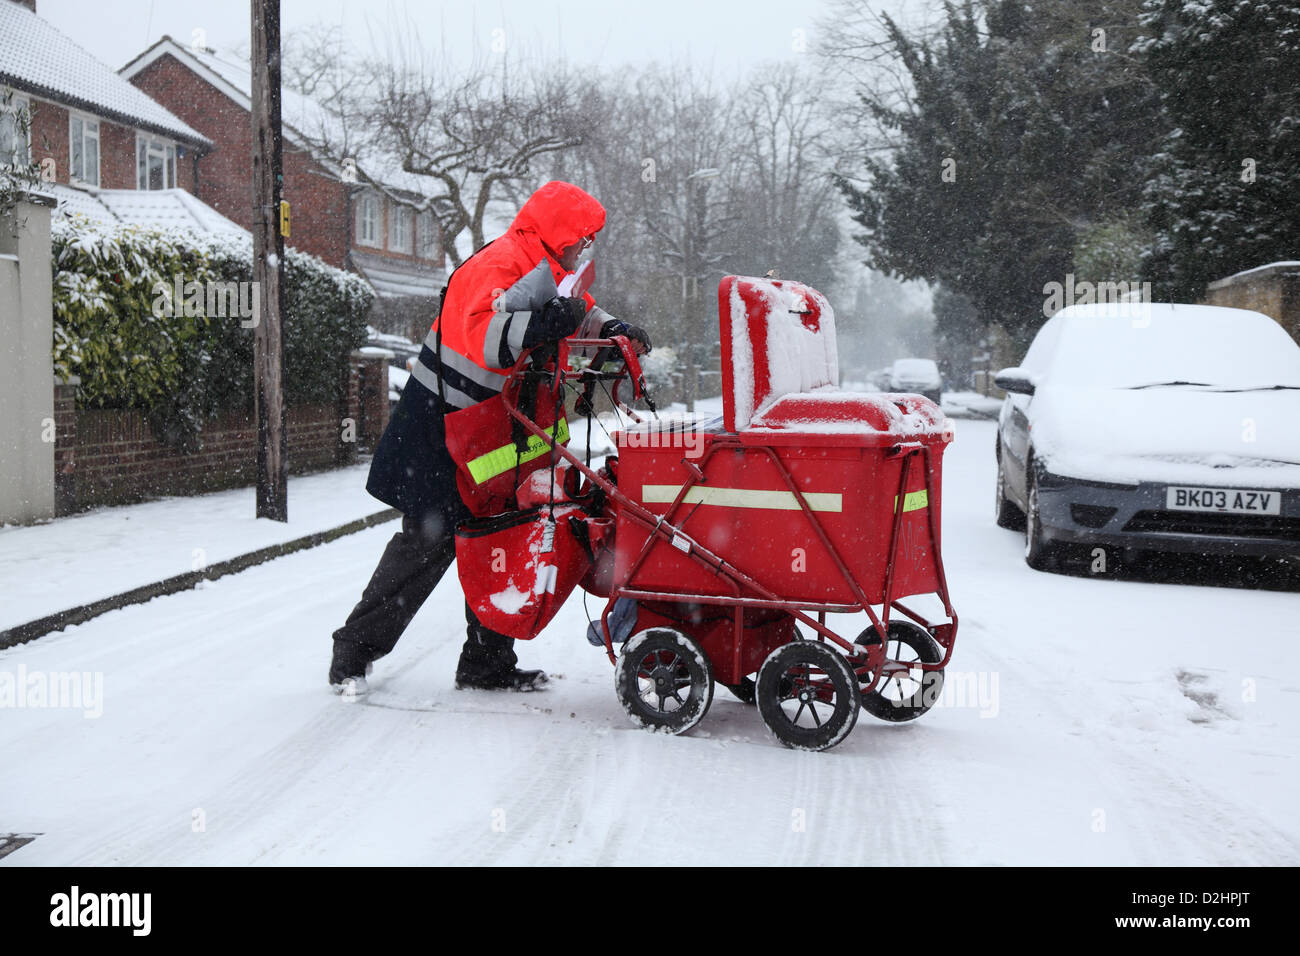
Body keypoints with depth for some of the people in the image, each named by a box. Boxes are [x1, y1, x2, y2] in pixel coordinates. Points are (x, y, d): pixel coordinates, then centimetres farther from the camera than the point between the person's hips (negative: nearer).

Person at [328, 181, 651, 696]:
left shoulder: (548, 270, 11)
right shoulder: (498, 265, -20)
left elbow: (583, 312, 23)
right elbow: (485, 338, -37)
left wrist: (616, 331, 3)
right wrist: (553, 320, -41)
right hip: (440, 429, -10)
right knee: (428, 542, -6)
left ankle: (487, 663, 18)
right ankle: (354, 651, 8)